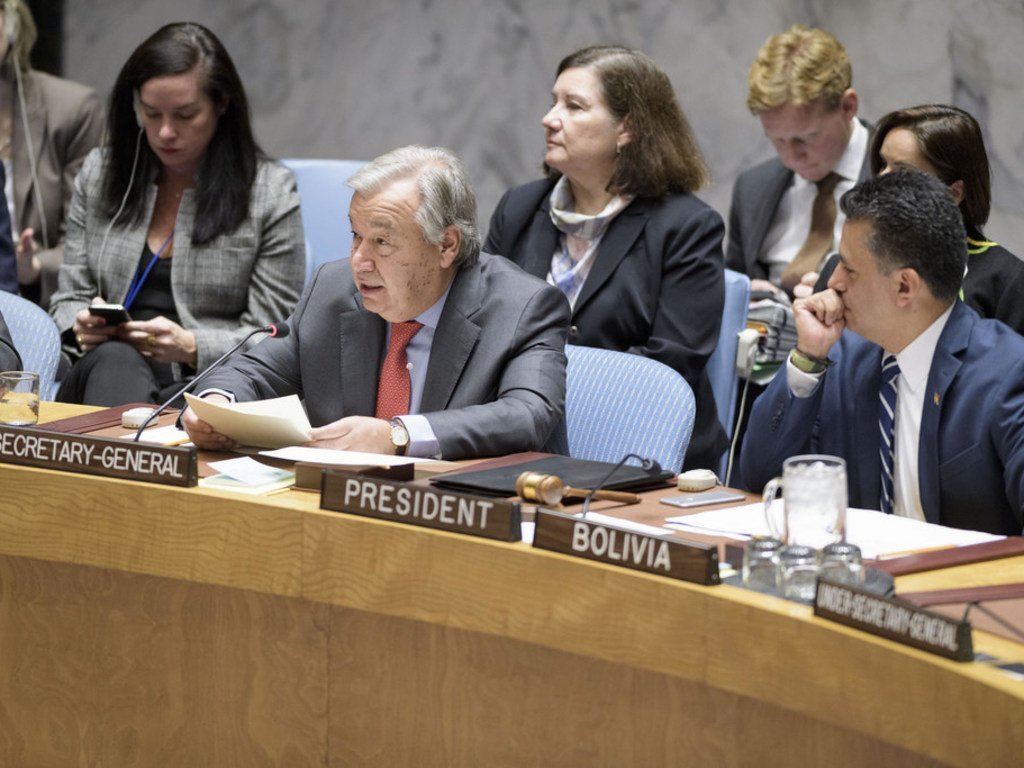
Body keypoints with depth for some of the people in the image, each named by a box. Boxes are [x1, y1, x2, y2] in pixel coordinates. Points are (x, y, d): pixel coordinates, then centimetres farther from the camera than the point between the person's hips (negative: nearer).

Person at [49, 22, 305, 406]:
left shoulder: (272, 192, 2)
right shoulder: (99, 174, 14)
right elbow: (70, 298, 18)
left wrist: (191, 347, -18)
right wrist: (82, 327, -8)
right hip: (108, 373, 3)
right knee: (113, 360, -37)